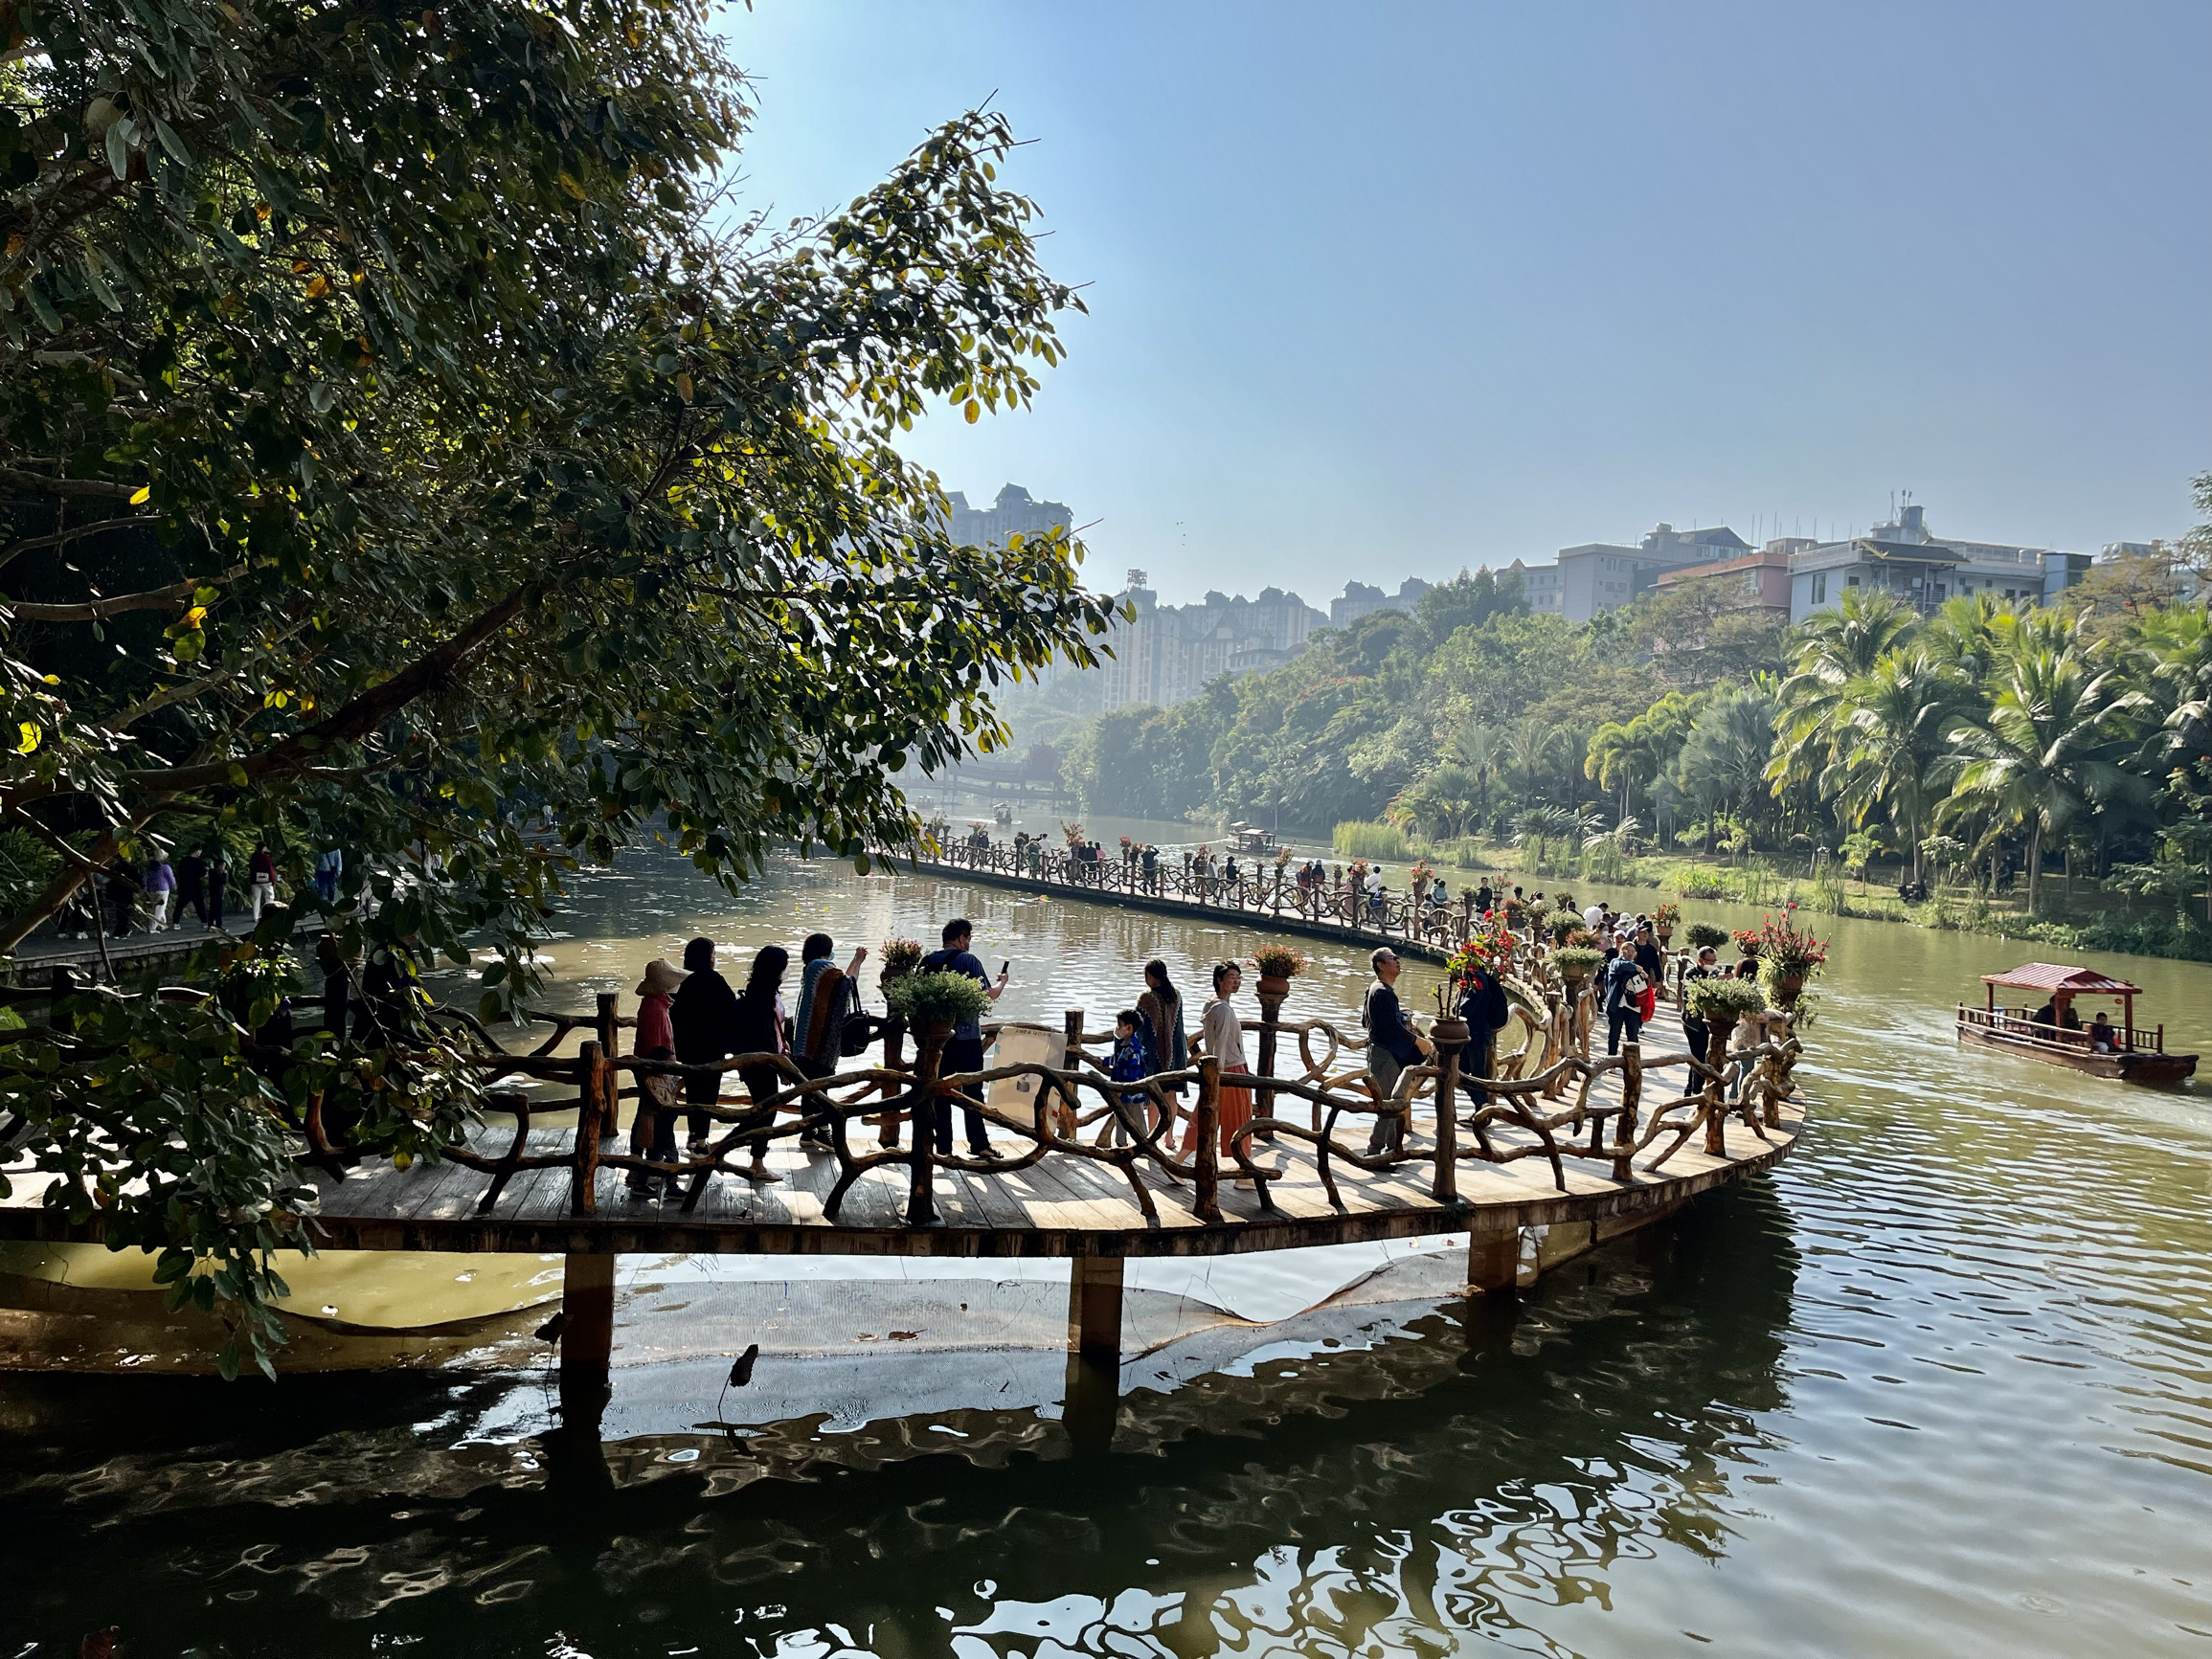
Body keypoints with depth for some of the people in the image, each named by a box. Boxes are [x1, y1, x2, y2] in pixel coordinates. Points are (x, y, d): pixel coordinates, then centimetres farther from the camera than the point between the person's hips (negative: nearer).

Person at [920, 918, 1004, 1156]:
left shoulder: (927, 961, 6)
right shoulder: (968, 960, -9)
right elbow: (988, 995, -9)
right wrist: (1001, 982, 11)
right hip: (966, 1035, -4)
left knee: (940, 1091, 8)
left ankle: (943, 1146, 9)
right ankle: (979, 1145, 1)